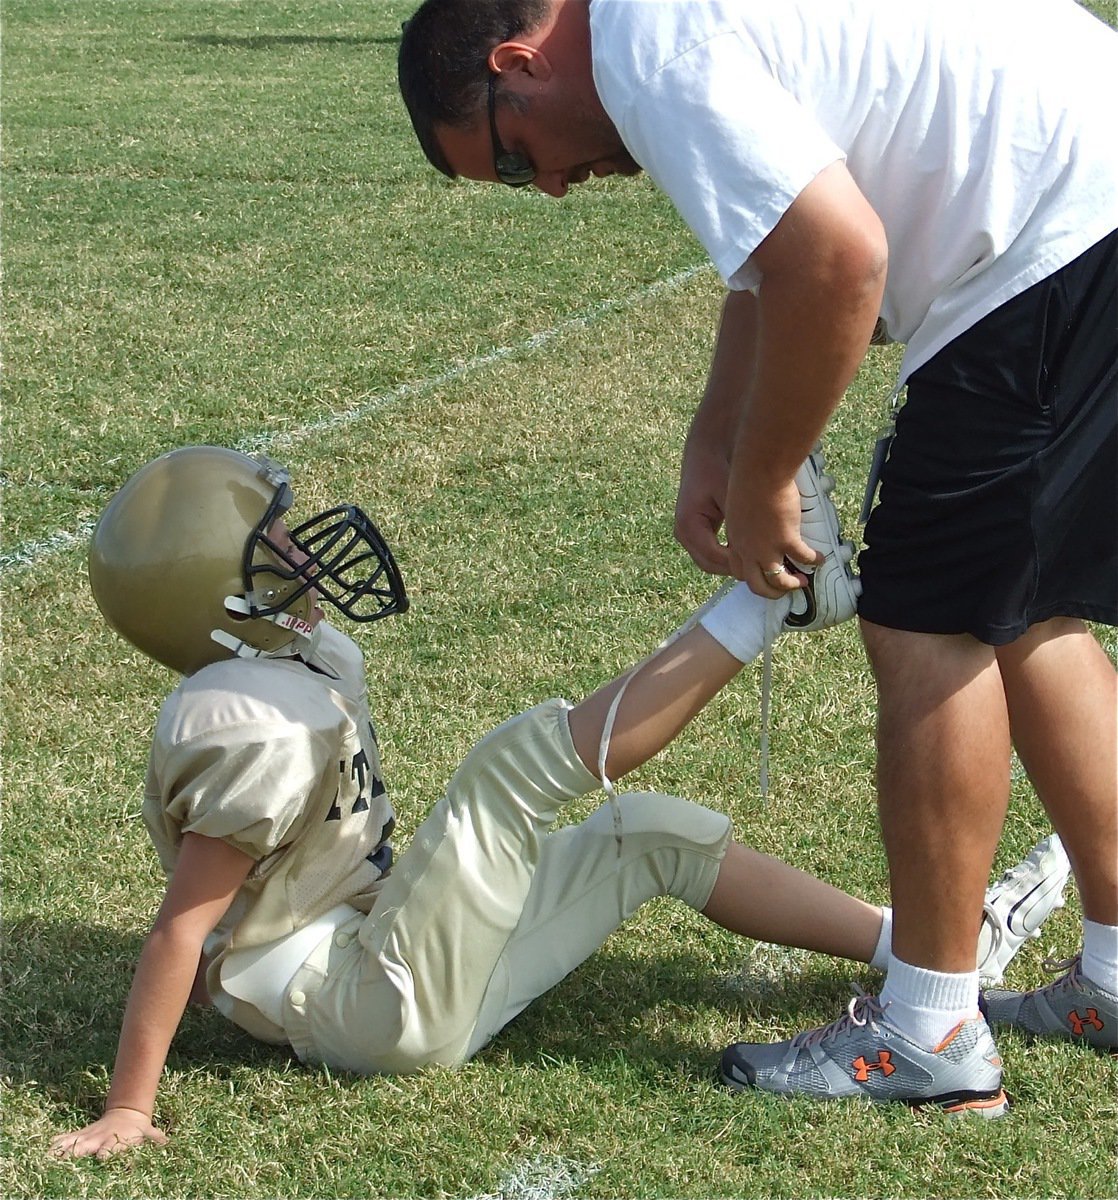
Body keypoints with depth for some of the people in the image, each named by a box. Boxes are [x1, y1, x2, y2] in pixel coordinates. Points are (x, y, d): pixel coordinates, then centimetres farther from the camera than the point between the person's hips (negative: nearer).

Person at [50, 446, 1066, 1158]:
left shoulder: (303, 661, 3)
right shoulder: (260, 730, -25)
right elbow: (181, 927, -24)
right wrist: (128, 1110, -22)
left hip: (395, 969, 10)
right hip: (371, 1009, -10)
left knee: (652, 834, 9)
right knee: (531, 756, -22)